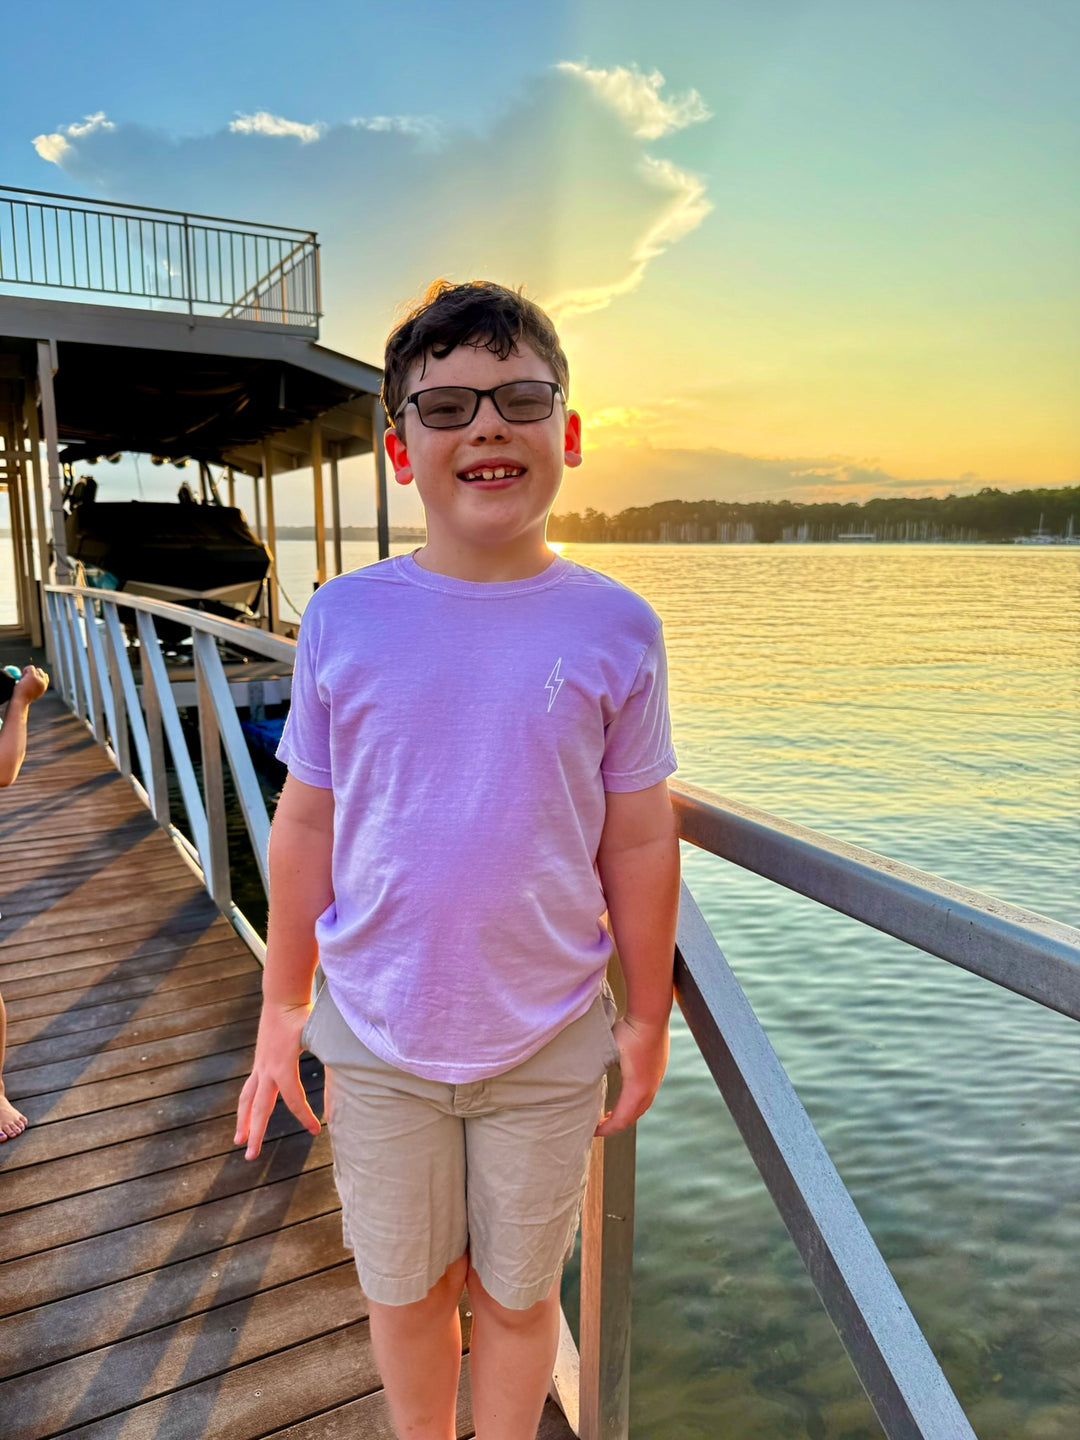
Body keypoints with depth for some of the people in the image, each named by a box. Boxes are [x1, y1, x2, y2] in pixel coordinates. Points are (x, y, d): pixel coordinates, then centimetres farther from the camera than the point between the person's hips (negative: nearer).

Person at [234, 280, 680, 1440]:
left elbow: (640, 842, -4)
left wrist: (647, 1020, 3)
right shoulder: (343, 619, -8)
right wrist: (282, 1009, 4)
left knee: (517, 1294, 21)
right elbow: (306, 824, 0)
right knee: (404, 1292, 22)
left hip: (548, 1046, 0)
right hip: (377, 1040, 1)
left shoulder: (614, 628, -9)